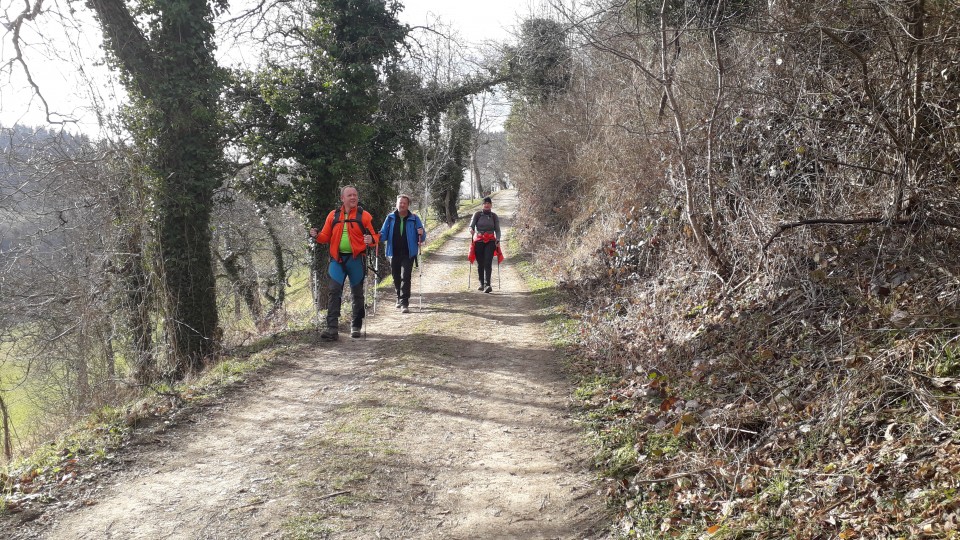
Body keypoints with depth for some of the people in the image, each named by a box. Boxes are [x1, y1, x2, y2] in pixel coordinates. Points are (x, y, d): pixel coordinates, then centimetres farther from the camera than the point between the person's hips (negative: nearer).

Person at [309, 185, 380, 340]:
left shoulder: (364, 215, 2)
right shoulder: (333, 215, 8)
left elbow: (375, 236, 1)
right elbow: (326, 237, 11)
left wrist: (371, 239, -21)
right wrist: (317, 235, -10)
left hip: (356, 259, -1)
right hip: (337, 259, 1)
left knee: (357, 293, 9)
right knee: (334, 292, -7)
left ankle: (356, 326, 21)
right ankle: (332, 328, -8)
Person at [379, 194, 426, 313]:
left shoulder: (414, 219, 1)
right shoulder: (390, 218, 5)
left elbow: (422, 237, 2)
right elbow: (384, 234, 3)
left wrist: (421, 234, -21)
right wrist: (378, 236, -19)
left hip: (408, 254, -2)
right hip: (394, 253, 3)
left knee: (405, 277, -9)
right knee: (396, 277, 12)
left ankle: (404, 303, -9)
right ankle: (399, 298, 32)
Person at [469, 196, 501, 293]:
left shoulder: (494, 216, 9)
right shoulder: (477, 214, 6)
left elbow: (497, 230, 9)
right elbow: (472, 224, -5)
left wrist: (498, 240, -7)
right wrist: (471, 229, -29)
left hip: (490, 241, -1)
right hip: (478, 241, 1)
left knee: (488, 263, -14)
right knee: (480, 263, 5)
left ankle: (487, 284, -22)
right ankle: (482, 284, 20)